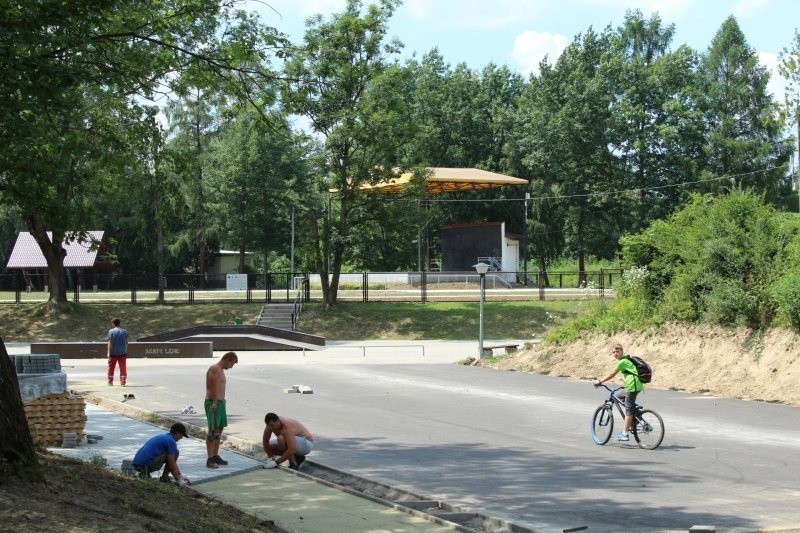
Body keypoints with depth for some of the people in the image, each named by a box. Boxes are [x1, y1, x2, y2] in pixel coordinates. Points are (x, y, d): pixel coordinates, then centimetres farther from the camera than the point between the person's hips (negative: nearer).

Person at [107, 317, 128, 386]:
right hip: (122, 353, 2)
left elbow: (110, 342, -10)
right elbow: (126, 342, 5)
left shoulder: (111, 331, -6)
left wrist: (109, 352, -9)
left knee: (111, 367, 11)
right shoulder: (124, 332, 3)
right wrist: (126, 351, 16)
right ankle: (123, 382, 1)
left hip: (113, 353, -2)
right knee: (123, 368, 4)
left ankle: (110, 381, 15)